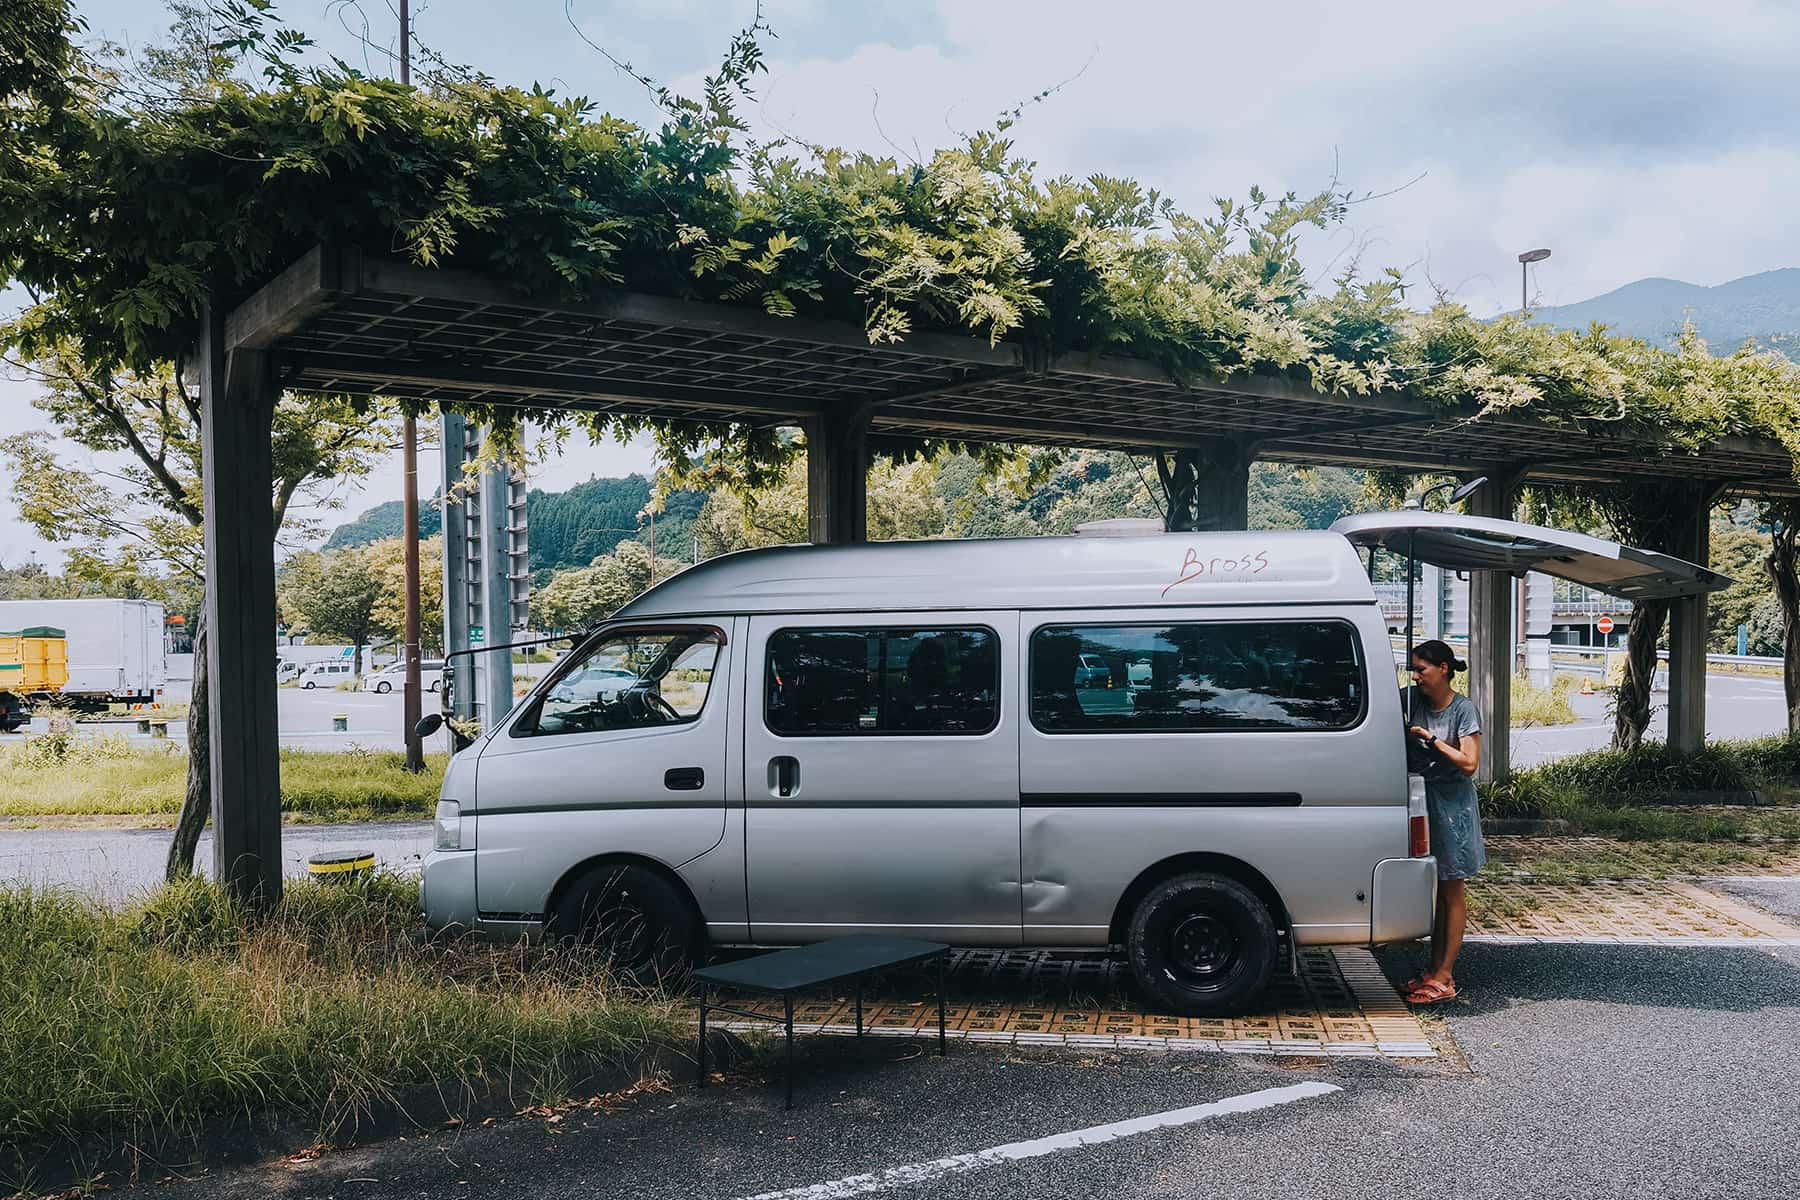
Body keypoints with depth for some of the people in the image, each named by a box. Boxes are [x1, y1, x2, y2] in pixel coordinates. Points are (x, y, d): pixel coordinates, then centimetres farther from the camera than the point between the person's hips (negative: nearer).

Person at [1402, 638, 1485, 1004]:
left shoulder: (1464, 709, -12)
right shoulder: (1415, 700, 3)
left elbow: (1469, 763, -17)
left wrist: (1431, 739, -19)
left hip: (1452, 805, -6)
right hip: (1424, 799, 6)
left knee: (1452, 893, 2)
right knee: (1435, 891, 11)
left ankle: (1444, 978, 6)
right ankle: (1435, 971, 19)